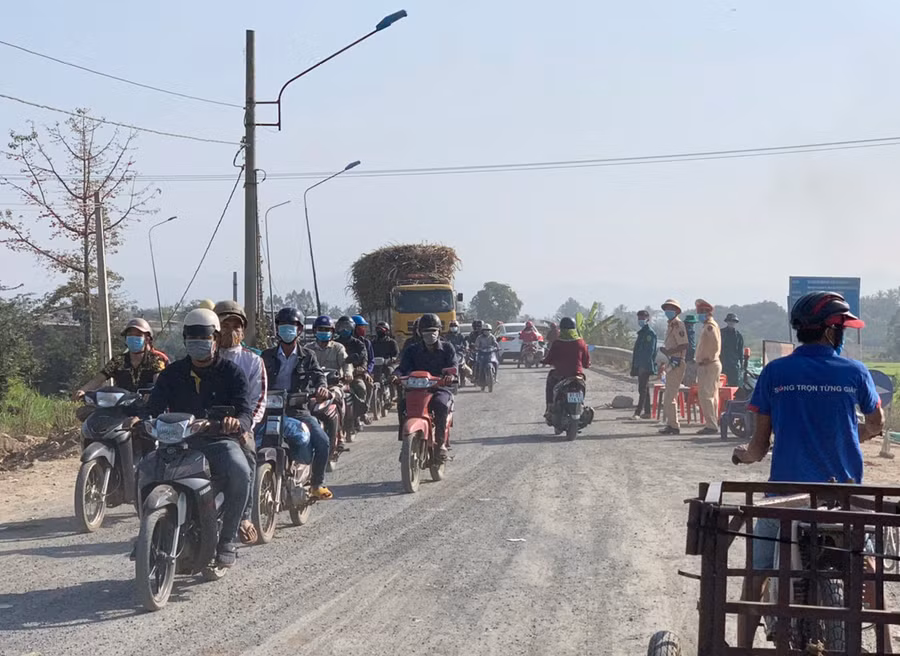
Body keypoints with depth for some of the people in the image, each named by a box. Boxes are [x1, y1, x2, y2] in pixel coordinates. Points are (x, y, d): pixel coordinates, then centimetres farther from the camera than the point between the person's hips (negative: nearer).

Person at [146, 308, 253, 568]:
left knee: (240, 472, -34)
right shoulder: (172, 373, 13)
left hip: (219, 440, -2)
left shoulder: (231, 372, 5)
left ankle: (227, 541, -22)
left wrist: (237, 422, -34)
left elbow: (246, 409, -8)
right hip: (179, 441, 2)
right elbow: (155, 406, 1)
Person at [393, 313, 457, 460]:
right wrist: (396, 375, -24)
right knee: (403, 405, -28)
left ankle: (441, 442, -27)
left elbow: (453, 366, -3)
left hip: (440, 388, -2)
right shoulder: (412, 350, 12)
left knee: (441, 404, -37)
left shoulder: (447, 348, 9)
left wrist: (450, 376, -28)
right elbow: (403, 367, 1)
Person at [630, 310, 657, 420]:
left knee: (643, 389, -11)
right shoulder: (641, 332, 19)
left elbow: (650, 351, -16)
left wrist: (644, 365, -22)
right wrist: (634, 367, 17)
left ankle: (638, 412, -16)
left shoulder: (650, 333, -8)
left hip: (646, 366, -10)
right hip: (640, 366, 10)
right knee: (644, 389, 12)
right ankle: (647, 412, 16)